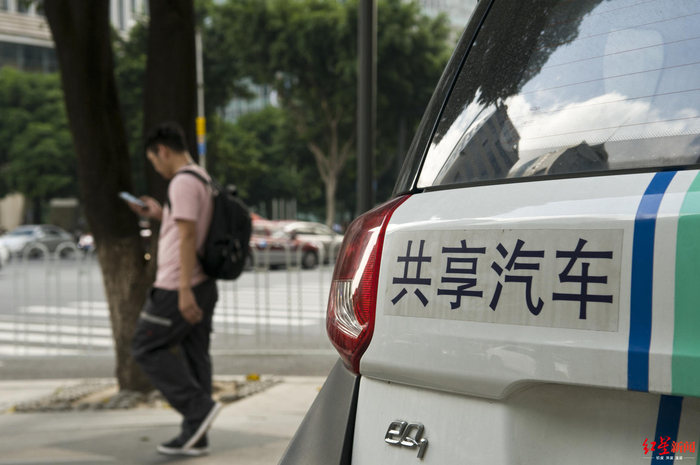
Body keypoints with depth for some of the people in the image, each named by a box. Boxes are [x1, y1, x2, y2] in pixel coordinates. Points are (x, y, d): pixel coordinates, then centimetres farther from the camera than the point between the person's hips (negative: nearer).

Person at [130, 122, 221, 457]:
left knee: (147, 348, 0)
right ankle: (195, 436, 12)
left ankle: (199, 406, -6)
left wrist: (184, 290, -25)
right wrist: (160, 215, 21)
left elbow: (188, 236, -22)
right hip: (202, 285, 10)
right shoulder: (202, 179, 17)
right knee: (193, 356, 9)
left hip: (178, 288, -10)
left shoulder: (183, 182, -14)